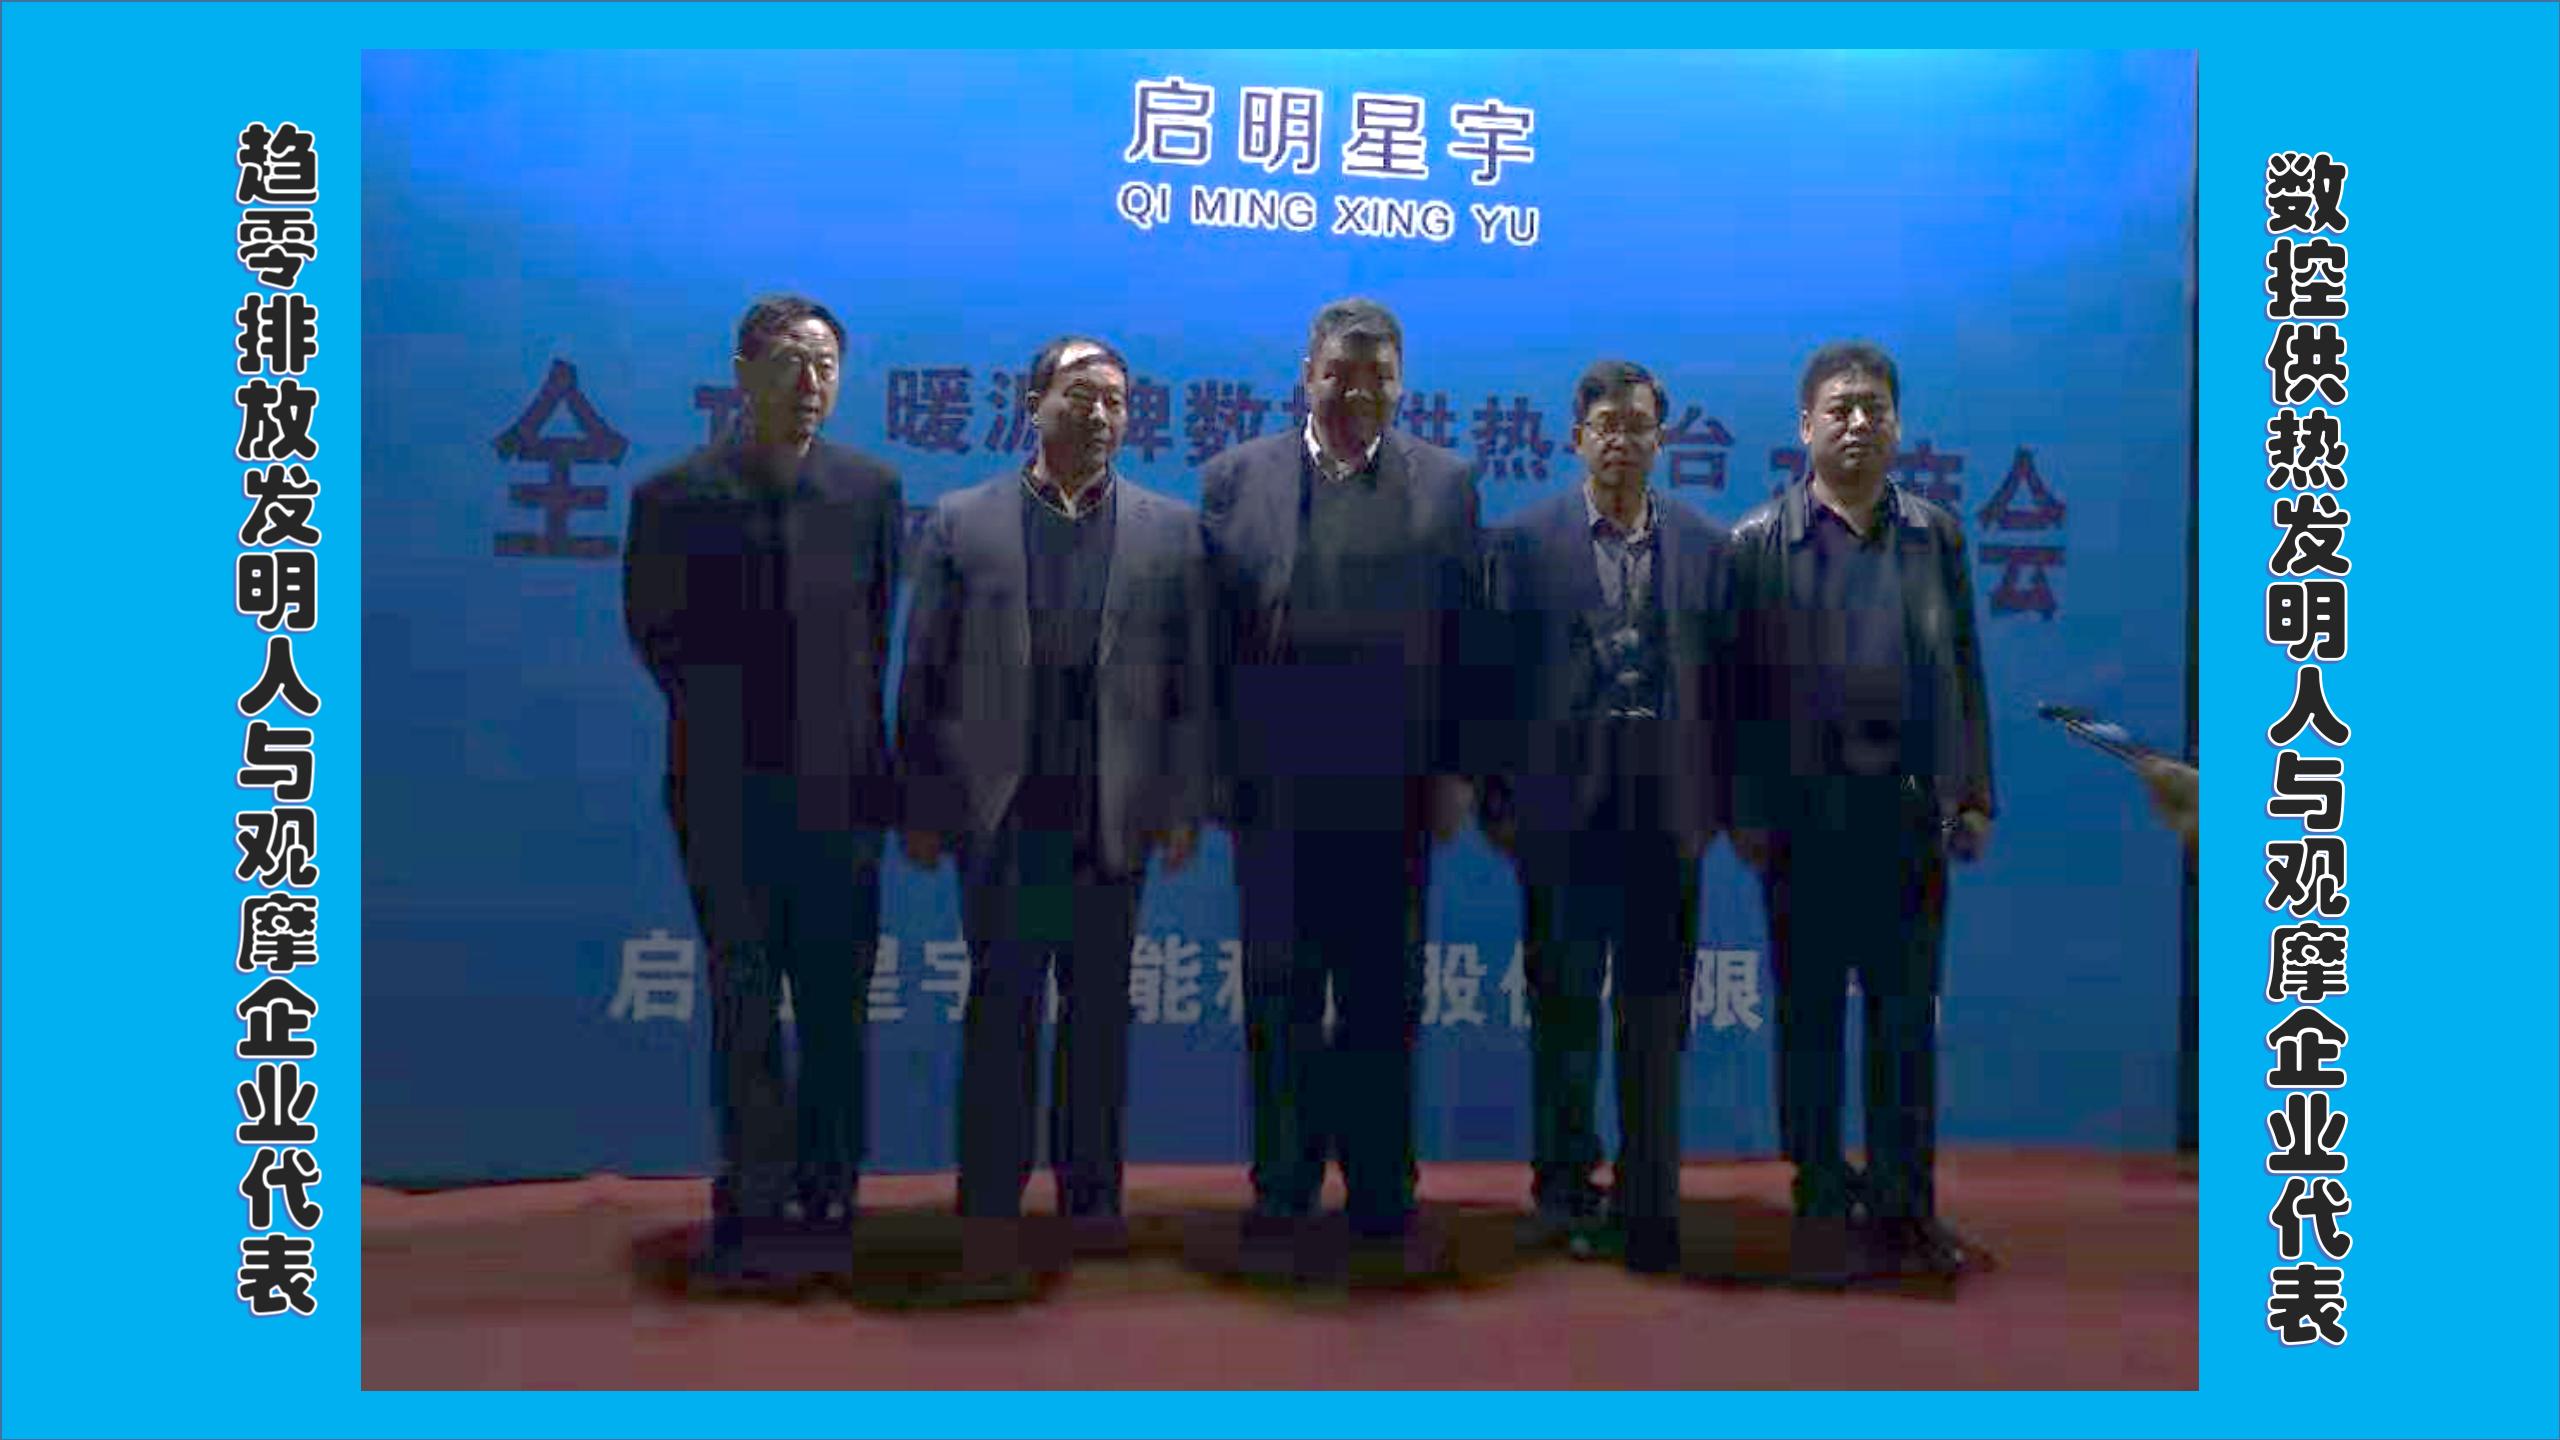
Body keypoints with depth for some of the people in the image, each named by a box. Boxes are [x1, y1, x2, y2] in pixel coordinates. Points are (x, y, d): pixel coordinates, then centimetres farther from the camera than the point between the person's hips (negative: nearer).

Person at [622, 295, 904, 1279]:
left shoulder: (872, 490, 1)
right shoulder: (675, 496, -2)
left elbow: (888, 632, 8)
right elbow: (654, 630, 6)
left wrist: (860, 738, 5)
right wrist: (721, 720, 5)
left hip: (839, 790, 1)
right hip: (727, 792, -1)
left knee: (837, 1006, 8)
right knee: (744, 1006, 6)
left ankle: (829, 1198, 20)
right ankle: (752, 1207, 16)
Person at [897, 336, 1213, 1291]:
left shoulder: (1172, 531, 7)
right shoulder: (962, 523, 5)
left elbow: (1192, 681, 5)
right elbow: (924, 678, 4)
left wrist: (1185, 806, -1)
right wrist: (922, 807, 0)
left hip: (1115, 815, 1)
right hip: (999, 813, -1)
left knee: (1100, 1007, 10)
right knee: (1000, 1007, 2)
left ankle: (1093, 1197, 23)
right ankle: (990, 1207, 11)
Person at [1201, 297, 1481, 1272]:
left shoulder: (1446, 484, 6)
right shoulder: (1235, 477, 5)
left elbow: (1465, 634, 3)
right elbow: (1212, 630, 3)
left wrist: (1455, 770, -3)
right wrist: (1215, 767, -2)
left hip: (1392, 789, 0)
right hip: (1275, 788, 0)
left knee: (1384, 1003, 9)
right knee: (1280, 1000, 8)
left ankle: (1382, 1200, 20)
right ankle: (1280, 1196, 20)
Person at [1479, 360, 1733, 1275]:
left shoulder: (1707, 546, 7)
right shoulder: (1524, 543, 2)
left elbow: (1724, 679, 7)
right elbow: (1499, 678, 1)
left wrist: (1725, 798, 2)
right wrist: (1498, 798, -3)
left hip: (1667, 812, 1)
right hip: (1564, 810, -1)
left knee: (1656, 1012, 6)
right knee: (1563, 1005, 8)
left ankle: (1650, 1204, 15)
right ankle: (1565, 1189, 22)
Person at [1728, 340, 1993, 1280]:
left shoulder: (1936, 536, 9)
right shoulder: (1759, 543, 0)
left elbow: (1964, 670, 10)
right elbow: (1741, 685, -2)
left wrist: (1972, 797, 5)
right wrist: (1747, 812, -6)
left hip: (1913, 813, 3)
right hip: (1807, 815, -2)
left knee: (1907, 1017, 8)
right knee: (1810, 1016, 7)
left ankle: (1904, 1208, 17)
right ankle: (1821, 1203, 18)